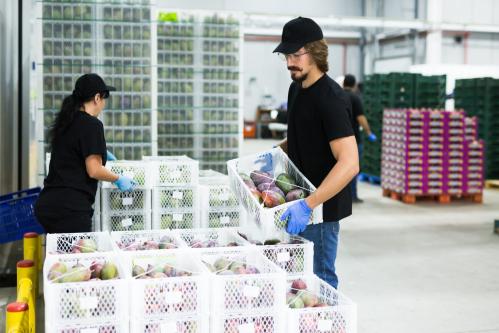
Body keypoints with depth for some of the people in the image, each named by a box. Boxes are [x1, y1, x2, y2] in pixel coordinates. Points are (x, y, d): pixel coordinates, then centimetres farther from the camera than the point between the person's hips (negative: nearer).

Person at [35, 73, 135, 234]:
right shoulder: (92, 124, -10)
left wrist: (99, 153, 49)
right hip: (70, 207, -9)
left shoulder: (65, 122, 15)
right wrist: (118, 179, 2)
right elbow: (94, 171, -15)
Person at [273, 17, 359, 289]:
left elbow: (349, 163, -30)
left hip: (321, 208, -9)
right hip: (301, 203, 9)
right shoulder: (296, 88, 7)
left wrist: (308, 205, -35)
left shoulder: (330, 98, -21)